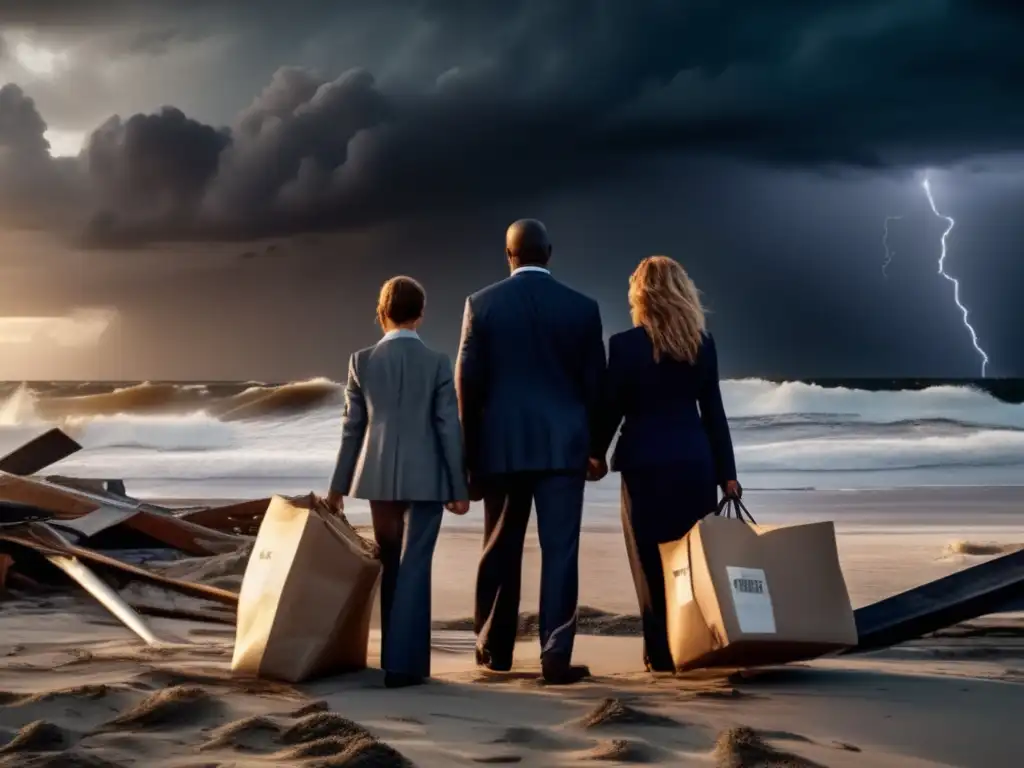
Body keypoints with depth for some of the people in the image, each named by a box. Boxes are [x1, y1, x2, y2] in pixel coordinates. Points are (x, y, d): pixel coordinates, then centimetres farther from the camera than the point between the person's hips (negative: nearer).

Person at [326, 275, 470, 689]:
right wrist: (459, 488, 0)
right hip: (425, 478, -3)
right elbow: (449, 429, -6)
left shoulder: (362, 361, 0)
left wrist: (338, 486, 11)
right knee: (414, 568, 1)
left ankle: (398, 656, 21)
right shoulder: (437, 362, -5)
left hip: (379, 477, 3)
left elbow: (352, 428, 3)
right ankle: (402, 663, -2)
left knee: (391, 567, 16)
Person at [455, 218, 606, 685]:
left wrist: (472, 450, 8)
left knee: (500, 551, 12)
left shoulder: (481, 304, 0)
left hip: (501, 444, 1)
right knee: (559, 550, -1)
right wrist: (589, 442, 17)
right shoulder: (582, 308, 0)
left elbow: (468, 381, -1)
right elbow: (594, 384, 3)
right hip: (563, 444, -1)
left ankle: (494, 649, 20)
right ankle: (556, 657, -5)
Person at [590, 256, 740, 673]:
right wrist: (726, 472, 8)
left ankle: (664, 651, 5)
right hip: (695, 460, 3)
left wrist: (597, 452, 12)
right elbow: (713, 411, 4)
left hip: (646, 462, -3)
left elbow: (612, 405, -5)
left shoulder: (626, 344, -9)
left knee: (653, 561, 4)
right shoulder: (702, 343, 2)